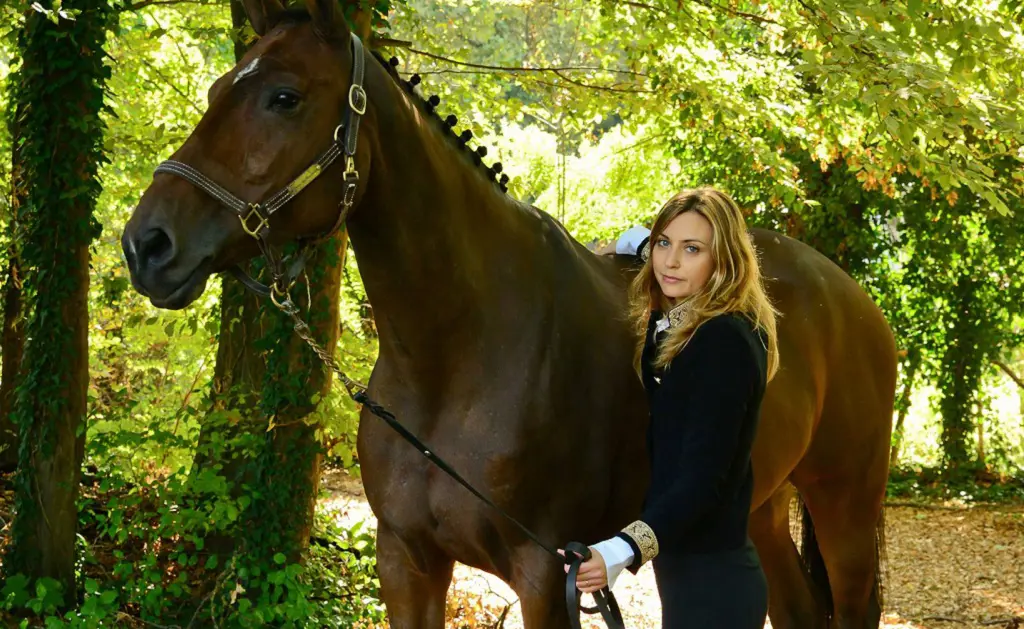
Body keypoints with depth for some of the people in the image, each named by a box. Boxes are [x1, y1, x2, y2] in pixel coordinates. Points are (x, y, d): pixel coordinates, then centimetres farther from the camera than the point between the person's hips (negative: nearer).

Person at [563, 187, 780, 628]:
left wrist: (626, 549, -38)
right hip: (685, 573, 10)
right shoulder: (672, 327, 8)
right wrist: (639, 244, 21)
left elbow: (703, 480, -25)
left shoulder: (725, 341, -19)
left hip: (713, 582, -10)